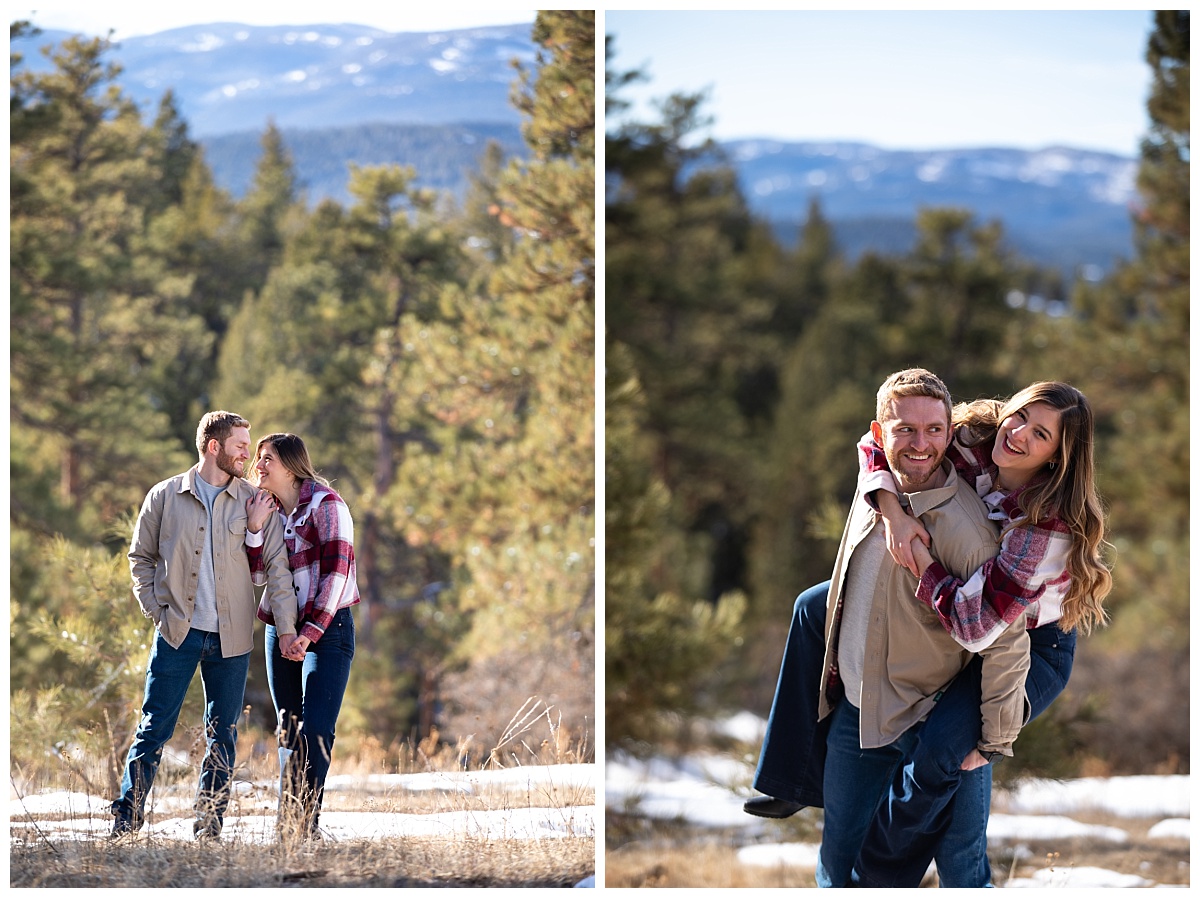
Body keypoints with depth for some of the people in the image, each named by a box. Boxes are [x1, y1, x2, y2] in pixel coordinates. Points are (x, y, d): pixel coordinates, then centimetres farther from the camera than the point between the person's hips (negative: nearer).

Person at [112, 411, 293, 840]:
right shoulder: (165, 497, 3)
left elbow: (276, 563, 4)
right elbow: (140, 556, 11)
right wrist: (155, 609, -1)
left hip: (232, 638, 2)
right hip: (177, 632, -2)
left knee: (222, 735, 5)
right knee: (154, 728, -4)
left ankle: (209, 829, 12)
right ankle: (125, 825, 0)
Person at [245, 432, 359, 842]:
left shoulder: (325, 504, -8)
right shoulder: (268, 510, 13)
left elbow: (337, 569, -14)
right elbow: (254, 574, 9)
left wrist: (310, 631, -19)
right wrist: (254, 529, -6)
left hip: (327, 628, -7)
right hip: (281, 632, 7)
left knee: (315, 730, -13)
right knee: (289, 732, 6)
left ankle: (307, 824, -15)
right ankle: (287, 826, 7)